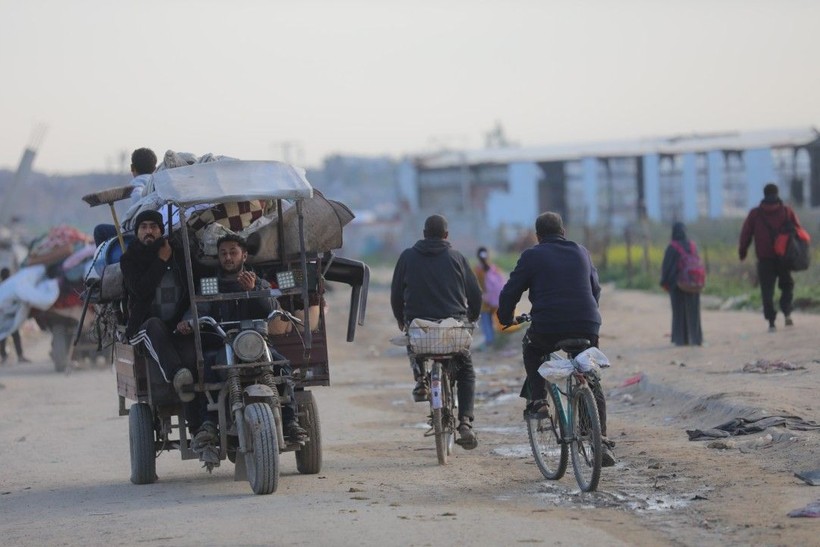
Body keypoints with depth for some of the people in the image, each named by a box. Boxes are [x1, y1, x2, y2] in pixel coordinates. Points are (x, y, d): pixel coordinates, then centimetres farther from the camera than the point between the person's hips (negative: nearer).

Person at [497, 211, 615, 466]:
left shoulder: (532, 256, 4)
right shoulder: (581, 253, 17)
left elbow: (510, 291, 5)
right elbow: (595, 289, 29)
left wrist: (506, 319, 23)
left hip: (547, 330, -3)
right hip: (586, 328, 3)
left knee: (531, 346, 32)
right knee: (592, 384, 16)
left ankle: (537, 399, 18)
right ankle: (602, 441, 4)